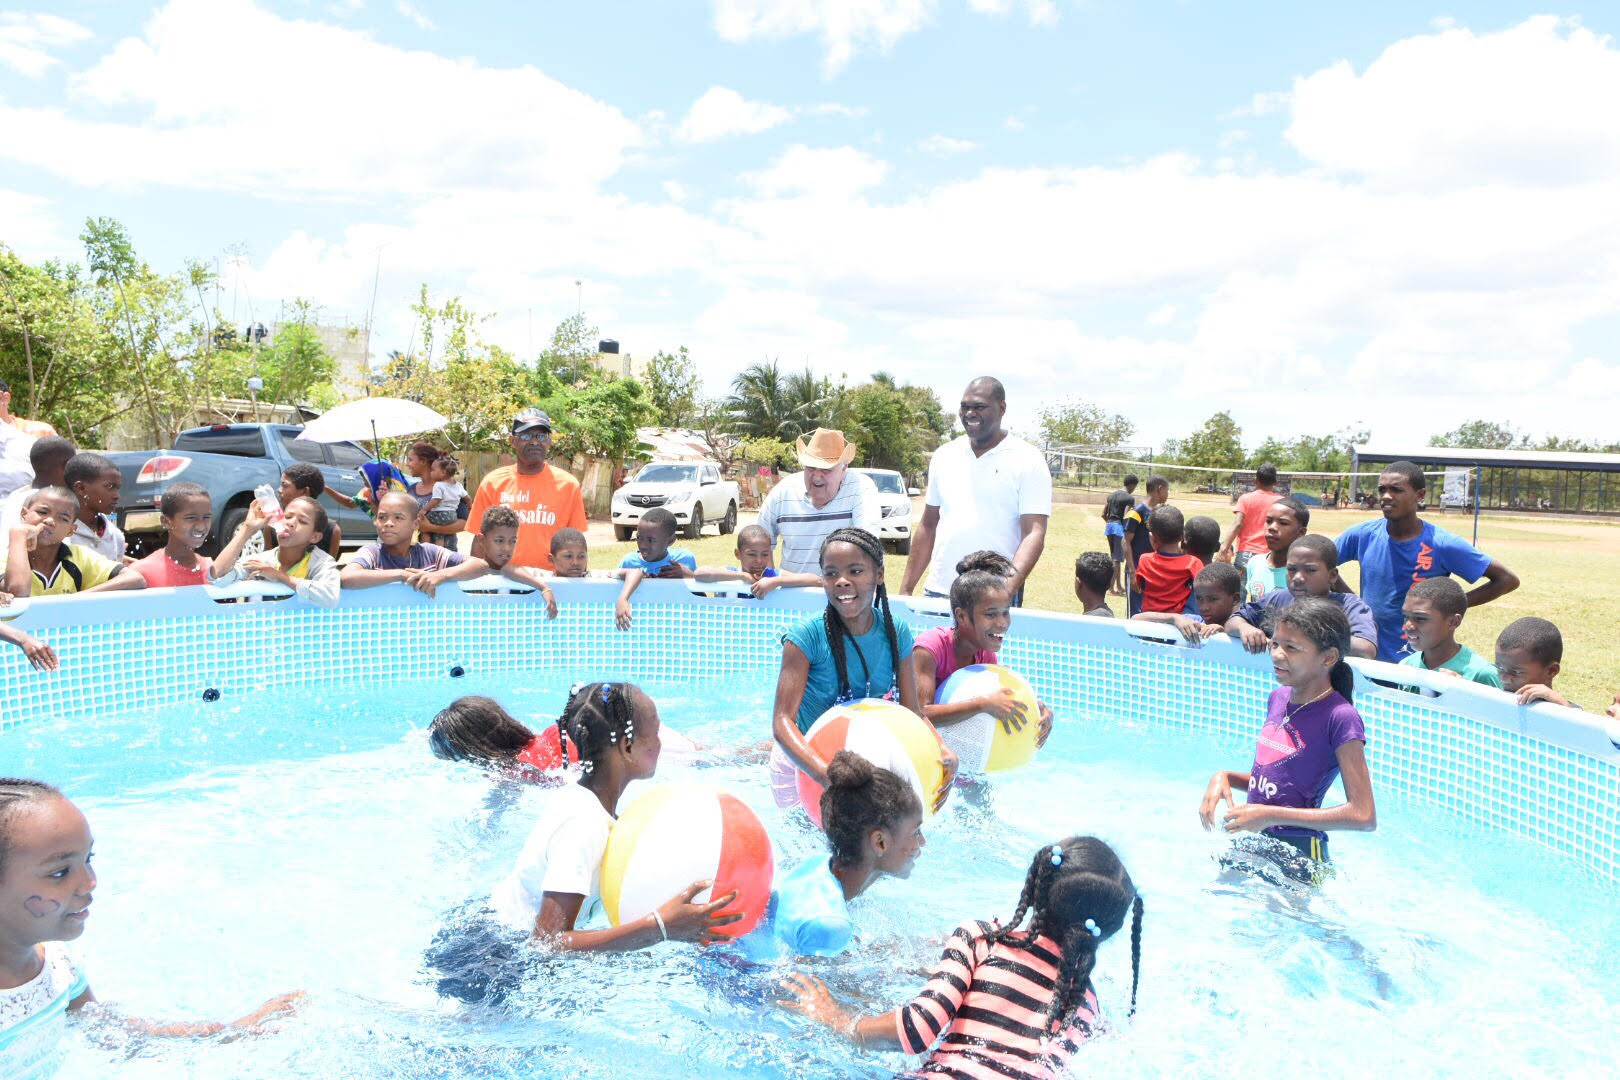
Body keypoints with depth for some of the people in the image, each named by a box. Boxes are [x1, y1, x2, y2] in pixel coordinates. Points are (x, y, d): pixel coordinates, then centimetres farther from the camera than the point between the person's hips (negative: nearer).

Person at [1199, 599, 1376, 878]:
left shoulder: (1340, 717, -18)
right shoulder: (1278, 698, 4)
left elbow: (1364, 816, -22)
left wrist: (1271, 815, -22)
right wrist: (1224, 777, -3)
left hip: (1297, 857, -7)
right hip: (1252, 844, 7)